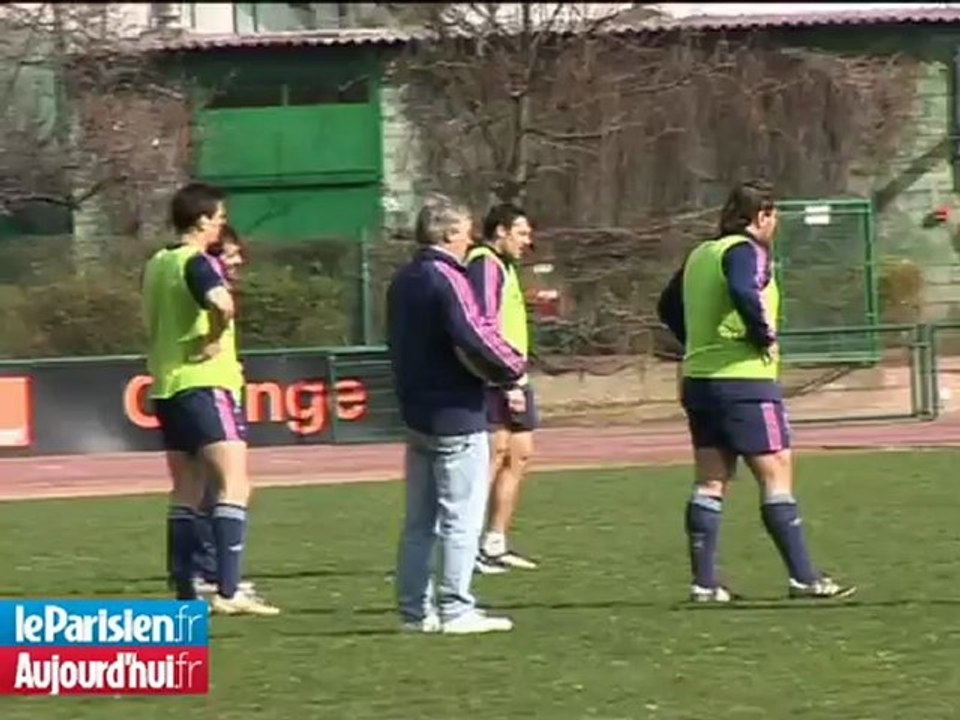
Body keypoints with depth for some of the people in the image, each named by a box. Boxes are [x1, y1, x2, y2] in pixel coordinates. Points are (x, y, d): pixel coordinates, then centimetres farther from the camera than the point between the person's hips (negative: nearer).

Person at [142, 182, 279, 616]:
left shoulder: (156, 265, 13)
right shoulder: (196, 263, -12)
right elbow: (222, 303, -32)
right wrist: (215, 340, -16)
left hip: (165, 388, 8)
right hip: (205, 384, -8)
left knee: (185, 493, 12)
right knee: (235, 486, -9)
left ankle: (184, 592, 11)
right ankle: (228, 592, -18)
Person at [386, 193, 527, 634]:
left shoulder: (403, 282, 13)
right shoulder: (446, 279, -15)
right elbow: (473, 341, -24)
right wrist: (513, 368, -8)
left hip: (416, 412, 9)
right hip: (456, 416, -9)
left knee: (419, 521, 12)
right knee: (461, 518, -4)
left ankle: (415, 609, 15)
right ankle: (455, 610, -5)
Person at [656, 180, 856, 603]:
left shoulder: (700, 255, 16)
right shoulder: (746, 251, -10)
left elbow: (668, 307, 24)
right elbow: (744, 293, -30)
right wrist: (766, 336, -17)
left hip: (698, 378, 8)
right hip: (745, 379, -8)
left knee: (710, 481, 8)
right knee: (776, 474, -4)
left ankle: (704, 583, 5)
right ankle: (803, 577, -6)